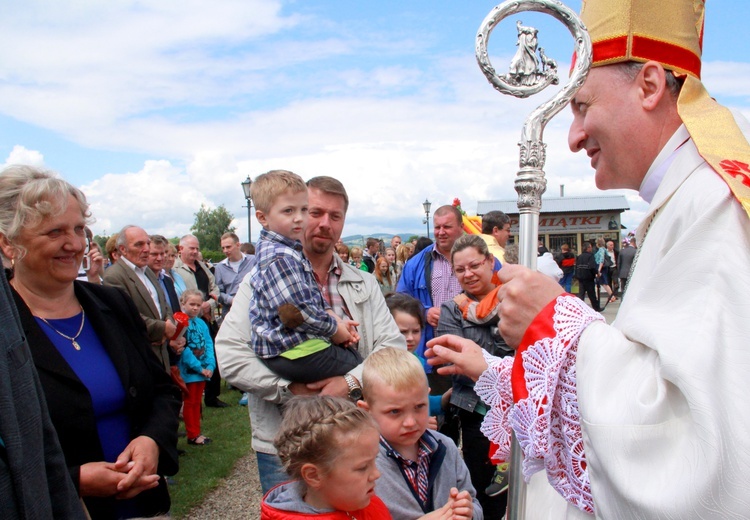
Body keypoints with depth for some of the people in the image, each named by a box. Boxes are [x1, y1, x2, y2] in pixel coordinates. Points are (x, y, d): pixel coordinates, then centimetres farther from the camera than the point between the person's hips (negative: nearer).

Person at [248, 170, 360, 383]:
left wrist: (333, 317, 0)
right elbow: (298, 312, -23)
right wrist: (333, 327, -10)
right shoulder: (279, 258, -20)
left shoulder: (289, 251, 13)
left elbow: (314, 297, 15)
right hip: (297, 354, -10)